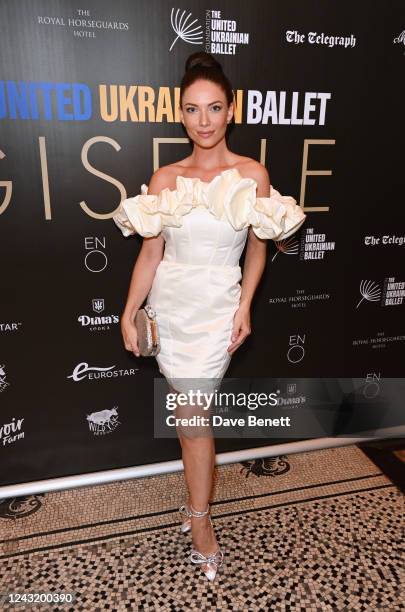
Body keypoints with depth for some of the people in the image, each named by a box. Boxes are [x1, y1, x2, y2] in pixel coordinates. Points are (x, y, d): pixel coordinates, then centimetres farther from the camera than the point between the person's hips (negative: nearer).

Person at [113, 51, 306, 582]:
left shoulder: (252, 174, -3)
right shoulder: (164, 179, 1)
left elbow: (258, 246, 4)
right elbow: (150, 252, 2)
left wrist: (245, 305, -5)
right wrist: (128, 314, 1)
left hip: (217, 305, -2)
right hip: (169, 302, 3)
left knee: (192, 411, -1)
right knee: (188, 408, 14)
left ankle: (199, 520, 21)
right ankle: (199, 496, 37)